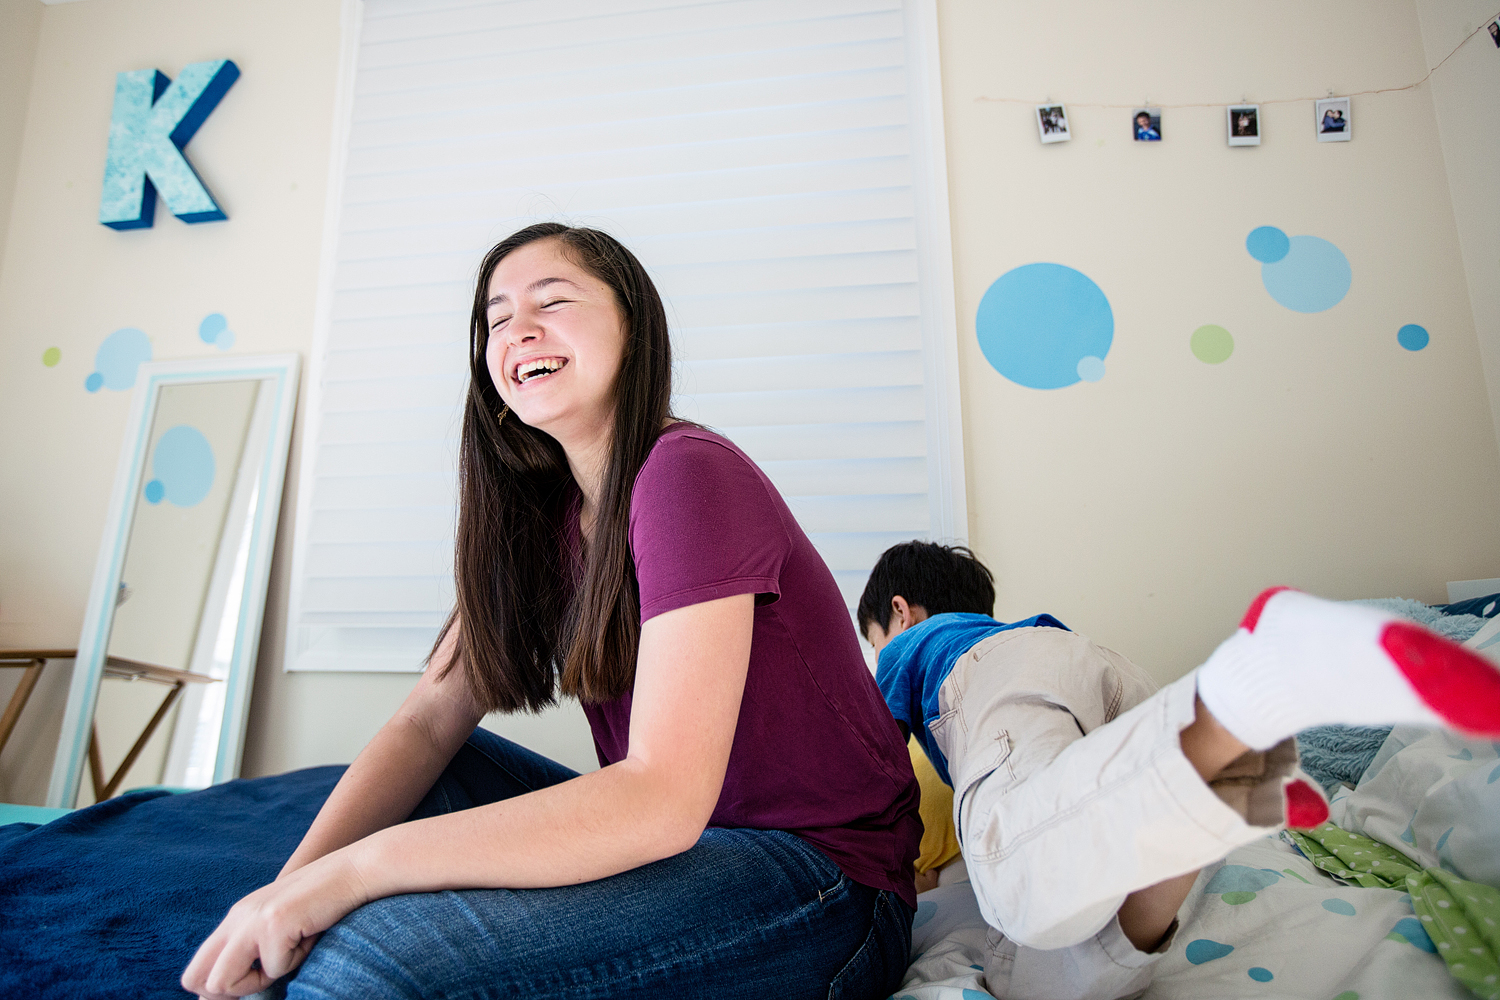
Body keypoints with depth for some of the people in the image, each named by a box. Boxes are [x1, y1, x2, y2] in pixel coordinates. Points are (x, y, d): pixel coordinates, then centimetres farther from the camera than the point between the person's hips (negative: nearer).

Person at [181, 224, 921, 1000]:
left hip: (820, 880, -7)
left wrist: (352, 870, -23)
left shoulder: (689, 476, -20)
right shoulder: (542, 509, 6)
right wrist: (292, 884, -14)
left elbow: (665, 797, -27)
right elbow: (427, 723, 2)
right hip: (679, 840, 7)